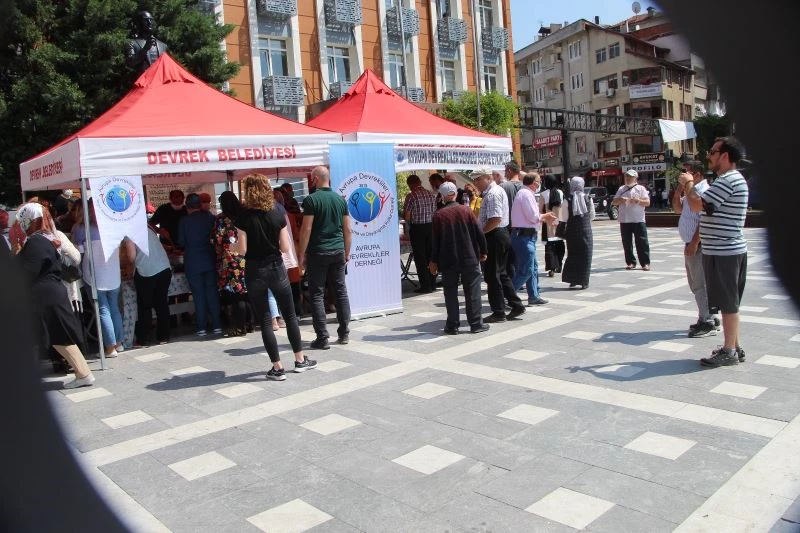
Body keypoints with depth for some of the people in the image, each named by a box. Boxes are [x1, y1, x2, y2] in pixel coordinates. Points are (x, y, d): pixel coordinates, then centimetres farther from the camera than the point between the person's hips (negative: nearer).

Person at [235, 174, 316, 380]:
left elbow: (242, 250, -10)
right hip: (276, 269, 2)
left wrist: (235, 245, 10)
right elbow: (285, 247, -2)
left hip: (255, 272, -2)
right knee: (290, 315, 15)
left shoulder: (244, 217, -10)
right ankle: (300, 360, 23)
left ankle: (278, 368, 7)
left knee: (264, 321, 5)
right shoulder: (278, 214, -2)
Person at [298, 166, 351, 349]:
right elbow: (347, 229, 9)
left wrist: (301, 254, -5)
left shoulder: (311, 199, -9)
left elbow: (306, 229, -12)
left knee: (317, 295, 2)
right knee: (341, 291, 11)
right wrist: (347, 252, 17)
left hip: (317, 252, -5)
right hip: (338, 251, 5)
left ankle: (322, 338, 2)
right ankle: (344, 333, 16)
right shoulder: (340, 199, 7)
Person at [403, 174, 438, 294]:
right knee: (430, 256, 12)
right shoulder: (431, 194, 6)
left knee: (420, 258, 0)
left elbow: (406, 216, -10)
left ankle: (425, 286, 0)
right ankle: (431, 283, 18)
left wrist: (410, 223, 10)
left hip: (417, 228, -5)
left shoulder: (411, 196, -11)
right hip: (431, 227, 5)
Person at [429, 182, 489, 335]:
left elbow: (435, 240, -3)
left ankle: (452, 325, 10)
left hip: (447, 261, 0)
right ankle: (476, 324, 12)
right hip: (469, 259, 0)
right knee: (472, 291, 8)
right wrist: (483, 252, 11)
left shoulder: (438, 215, -5)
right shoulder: (466, 210, -3)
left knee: (450, 293, 8)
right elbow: (478, 232, -1)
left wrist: (434, 261, 6)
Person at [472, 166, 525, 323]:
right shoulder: (496, 190, 17)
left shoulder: (492, 194, -17)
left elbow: (495, 219, -27)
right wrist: (481, 231, 15)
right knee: (501, 273, 16)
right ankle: (516, 305, 20)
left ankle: (498, 313, 5)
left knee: (492, 275, -2)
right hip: (502, 235, 10)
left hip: (494, 238, -10)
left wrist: (479, 233, -18)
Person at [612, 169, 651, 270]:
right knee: (627, 243, 5)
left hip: (638, 220, -3)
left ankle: (645, 263, -1)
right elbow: (613, 202, 10)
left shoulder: (641, 188, 5)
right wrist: (620, 200, -11)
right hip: (624, 220, 3)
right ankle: (630, 262, 14)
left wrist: (638, 201, -18)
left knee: (642, 242, -5)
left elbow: (647, 202, -1)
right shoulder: (621, 189, 14)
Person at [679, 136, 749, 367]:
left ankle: (729, 352, 4)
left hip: (723, 252, -11)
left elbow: (697, 205, -23)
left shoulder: (729, 180, -18)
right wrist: (690, 186, 8)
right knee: (730, 302, 16)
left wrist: (688, 184, -7)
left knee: (728, 303, -3)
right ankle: (734, 347, 24)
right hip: (729, 250, 11)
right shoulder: (730, 179, 18)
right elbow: (705, 206, 19)